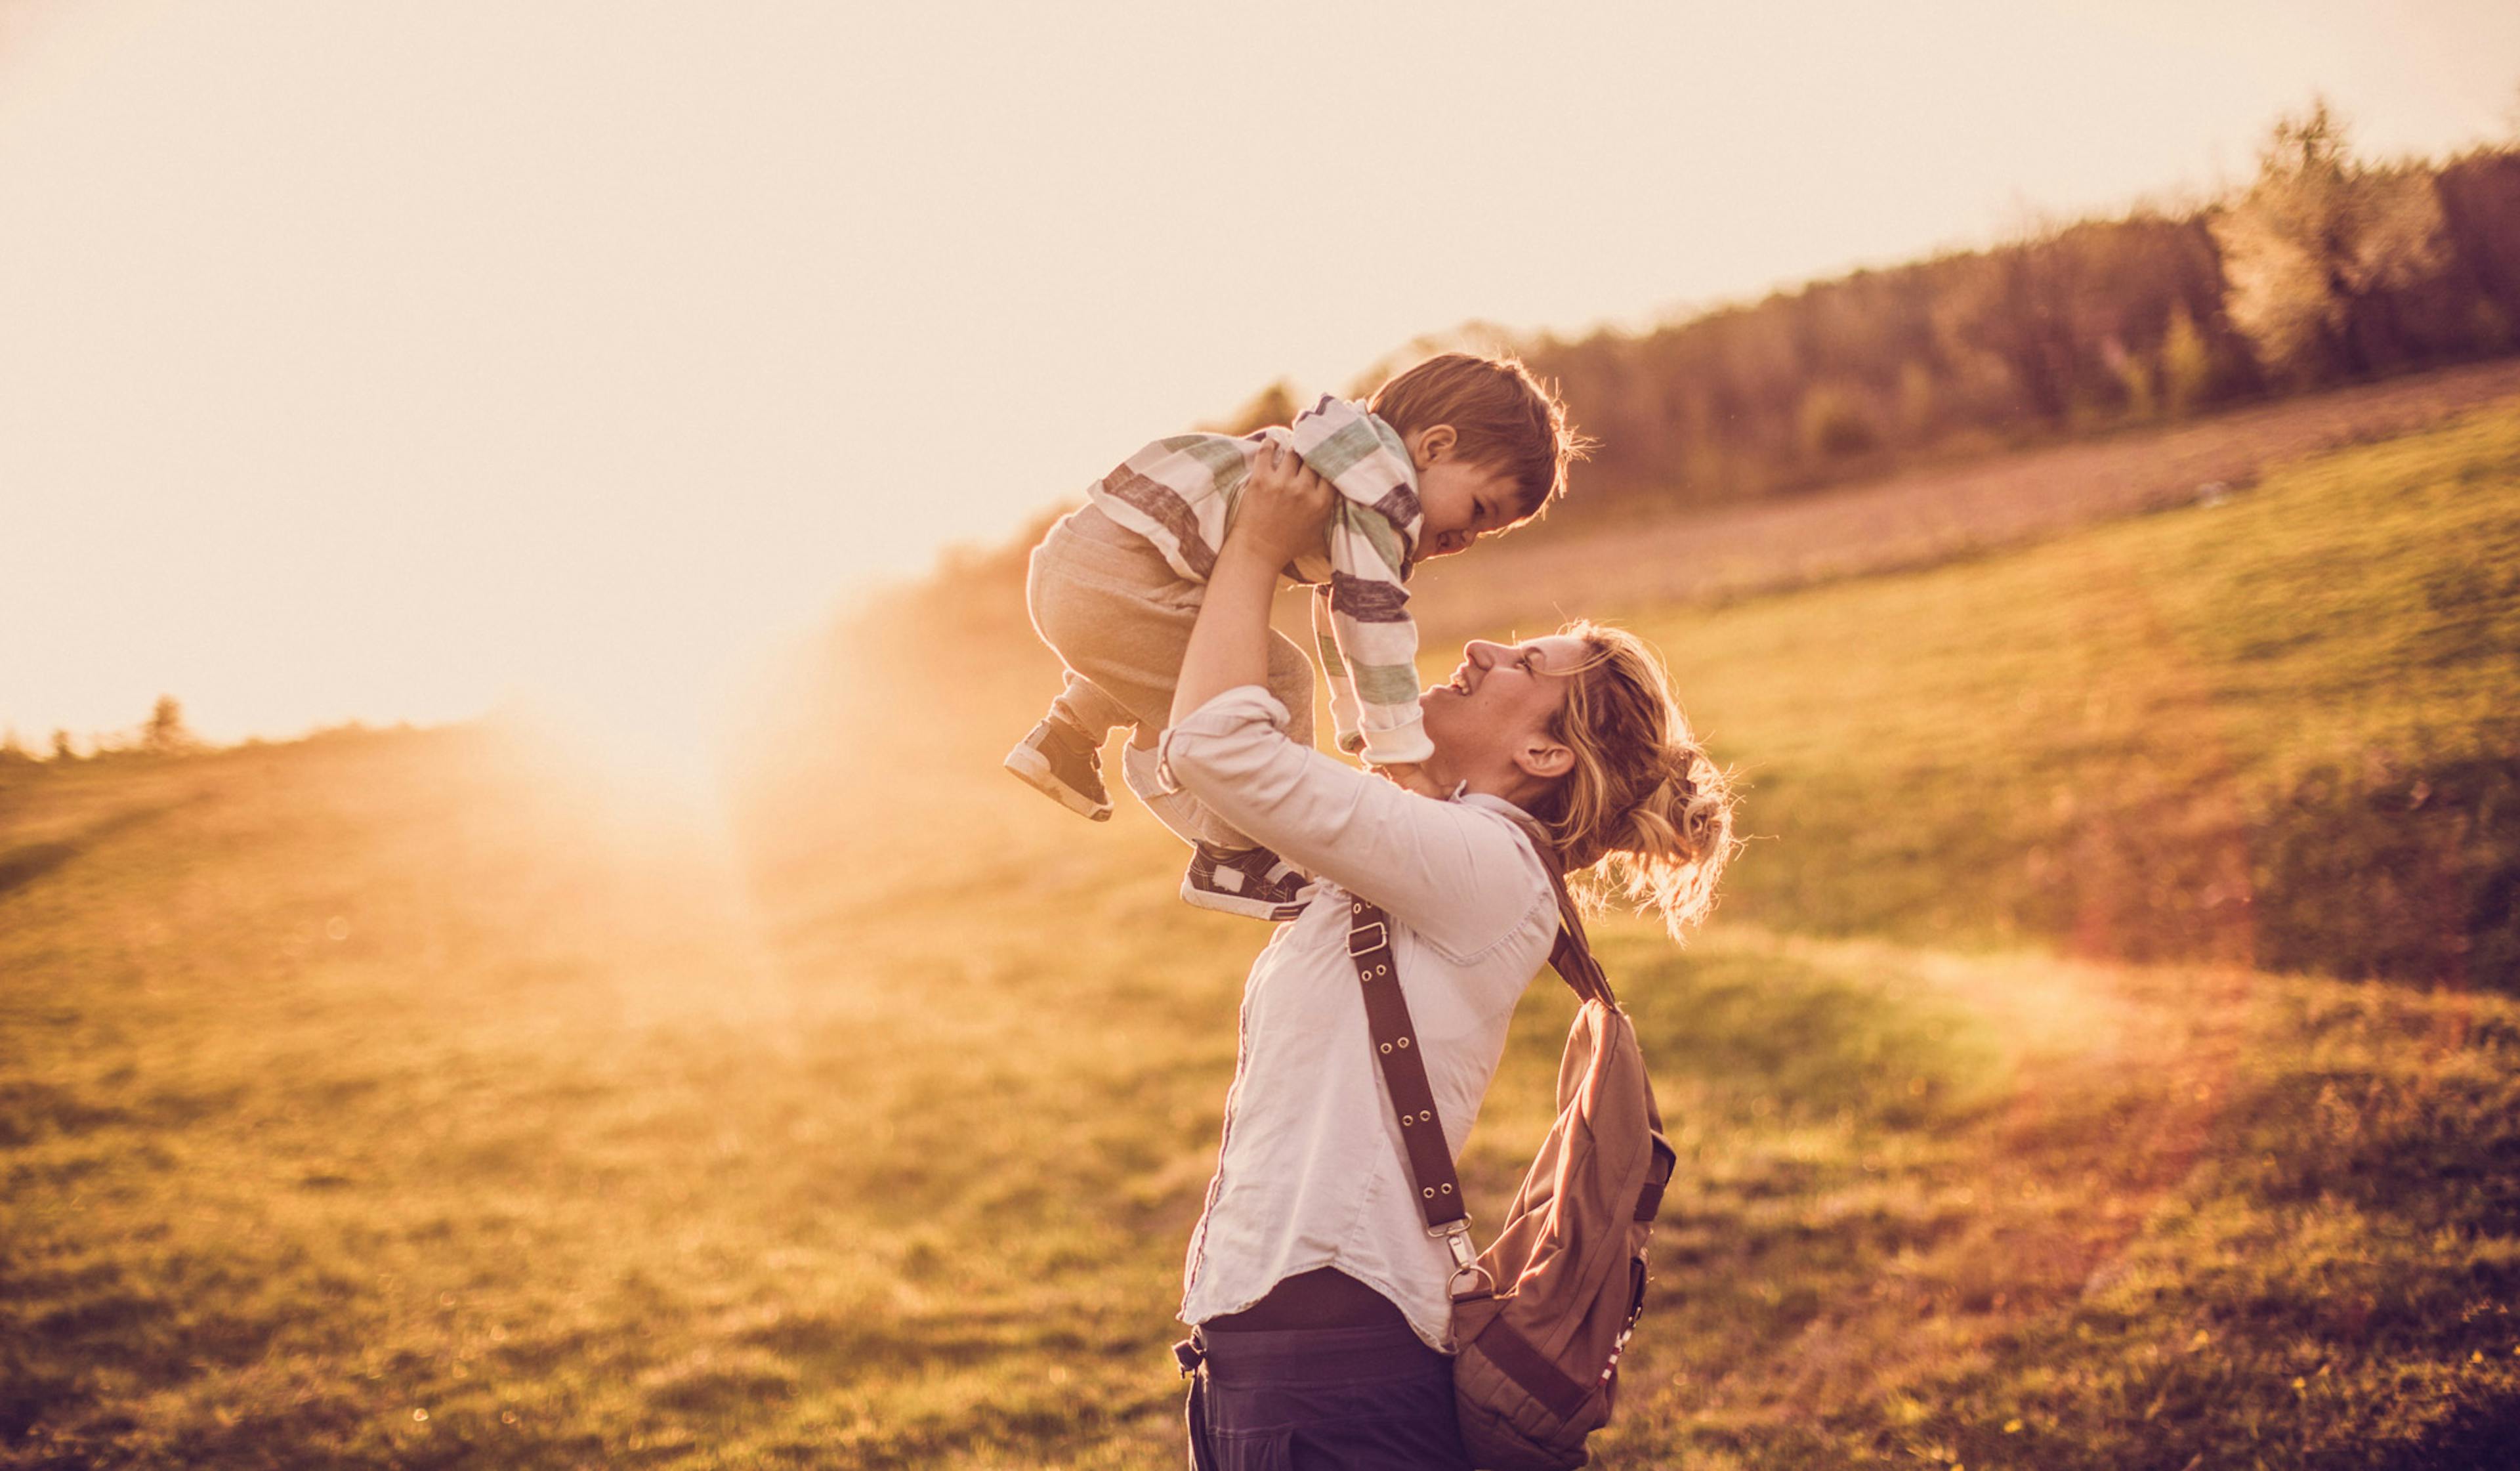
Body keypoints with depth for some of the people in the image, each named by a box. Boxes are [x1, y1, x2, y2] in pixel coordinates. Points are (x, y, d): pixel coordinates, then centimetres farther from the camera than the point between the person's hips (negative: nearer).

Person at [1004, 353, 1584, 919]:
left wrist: (1359, 728, 40)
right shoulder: (1382, 484, -12)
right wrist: (1403, 751, -15)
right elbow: (1373, 617, -18)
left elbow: (1340, 618, 34)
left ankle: (1067, 733, 35)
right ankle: (1232, 861, 0)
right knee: (1273, 683, -9)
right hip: (1113, 582, -11)